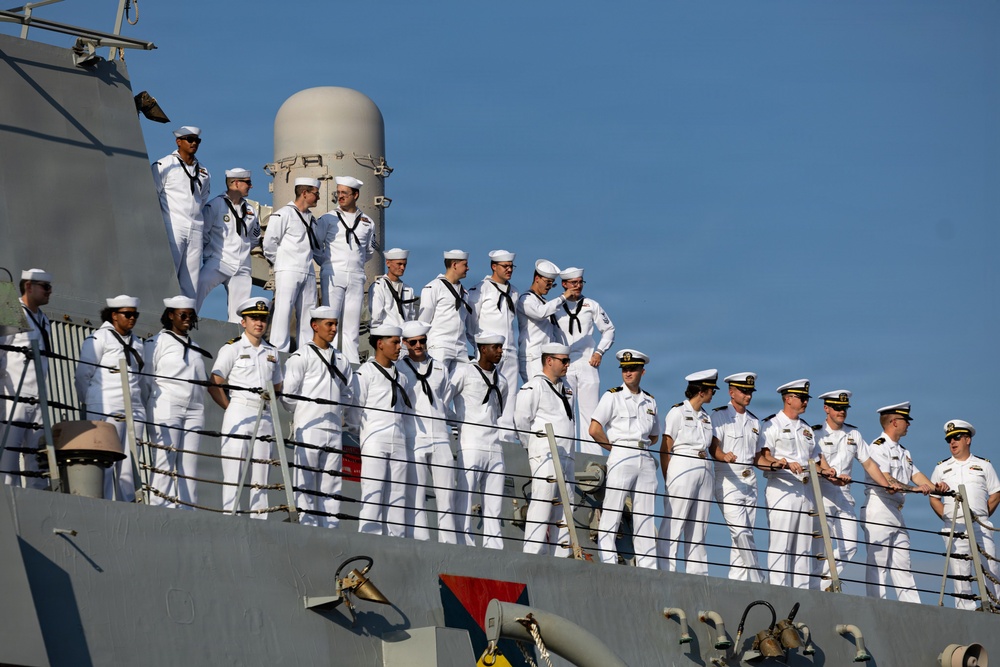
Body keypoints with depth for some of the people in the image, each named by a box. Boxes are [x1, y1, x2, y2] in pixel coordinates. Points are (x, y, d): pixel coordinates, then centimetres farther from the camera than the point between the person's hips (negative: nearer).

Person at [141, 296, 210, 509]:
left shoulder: (195, 348, 21)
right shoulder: (157, 343, 4)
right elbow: (144, 379, 0)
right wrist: (144, 410, -4)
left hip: (194, 410, 5)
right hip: (166, 409, -5)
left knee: (189, 463, 0)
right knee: (164, 461, -9)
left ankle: (187, 509, -1)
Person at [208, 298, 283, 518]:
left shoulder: (271, 352, 15)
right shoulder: (232, 349, -1)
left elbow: (277, 387, 27)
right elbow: (214, 386, -5)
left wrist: (270, 401, 10)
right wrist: (232, 409, -4)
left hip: (265, 418, 5)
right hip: (239, 416, -5)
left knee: (260, 477, 5)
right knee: (233, 473, -8)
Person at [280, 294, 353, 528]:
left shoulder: (341, 360, 16)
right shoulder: (301, 357, -1)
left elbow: (347, 394, 25)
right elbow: (288, 396, -3)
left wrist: (338, 413, 13)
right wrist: (305, 414, 5)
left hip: (334, 430, 5)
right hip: (308, 429, -5)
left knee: (330, 486, 4)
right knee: (306, 485, -7)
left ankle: (330, 529, 4)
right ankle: (307, 527, -9)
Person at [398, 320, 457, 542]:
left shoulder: (440, 369, 17)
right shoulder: (398, 369, 5)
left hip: (440, 439, 3)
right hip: (414, 440, -3)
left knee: (446, 496, -2)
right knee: (415, 498, -6)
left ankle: (449, 546, -1)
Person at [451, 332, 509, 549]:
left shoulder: (501, 380, 18)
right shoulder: (465, 372, -1)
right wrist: (454, 422, -5)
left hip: (495, 448, 6)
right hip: (471, 447, -6)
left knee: (494, 508, 4)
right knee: (465, 504, -9)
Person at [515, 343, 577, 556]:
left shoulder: (567, 388, 19)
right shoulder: (533, 387, -5)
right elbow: (521, 421, -9)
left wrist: (570, 449, 17)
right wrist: (535, 446, -1)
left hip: (566, 455, 8)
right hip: (545, 453, -8)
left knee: (565, 506, 6)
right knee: (542, 501, -14)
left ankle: (561, 554, 8)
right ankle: (533, 553, -16)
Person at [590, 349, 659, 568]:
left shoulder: (649, 401, 17)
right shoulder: (612, 396, 2)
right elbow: (594, 430, -7)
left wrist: (641, 445, 9)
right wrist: (615, 448, -3)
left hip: (646, 459, 5)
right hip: (621, 458, -5)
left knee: (646, 517, 4)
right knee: (611, 513, -9)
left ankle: (647, 565, 4)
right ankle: (607, 562, -11)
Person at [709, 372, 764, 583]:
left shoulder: (754, 421, 19)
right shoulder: (719, 415, -1)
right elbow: (713, 447, -14)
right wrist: (724, 456, -35)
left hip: (749, 481, 7)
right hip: (728, 480, -7)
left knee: (745, 533, 3)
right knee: (740, 531, -17)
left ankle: (736, 581, 6)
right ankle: (757, 580, -16)